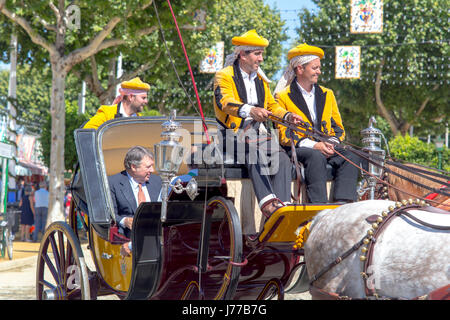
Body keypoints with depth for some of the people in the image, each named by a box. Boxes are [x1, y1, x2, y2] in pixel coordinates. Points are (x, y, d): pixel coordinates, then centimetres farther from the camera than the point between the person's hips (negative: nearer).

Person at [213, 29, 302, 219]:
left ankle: (282, 206, -32)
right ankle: (267, 202, -51)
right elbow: (225, 102, -22)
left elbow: (271, 105, 27)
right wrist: (249, 110, -42)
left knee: (282, 158, -22)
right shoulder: (224, 76, -2)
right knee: (255, 153, -37)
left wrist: (287, 116, 3)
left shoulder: (261, 79, 21)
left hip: (258, 134, 6)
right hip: (233, 135, -6)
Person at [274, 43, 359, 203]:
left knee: (350, 157, -25)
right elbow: (283, 134, -5)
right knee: (316, 157, -37)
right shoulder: (283, 97, 4)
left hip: (326, 147, 5)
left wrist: (331, 143, -6)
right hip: (297, 148, -4)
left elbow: (338, 128, 19)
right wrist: (313, 145, -17)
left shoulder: (327, 94, 20)